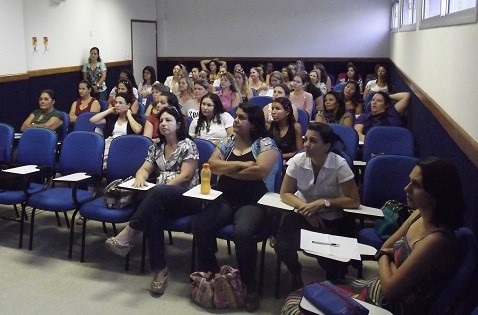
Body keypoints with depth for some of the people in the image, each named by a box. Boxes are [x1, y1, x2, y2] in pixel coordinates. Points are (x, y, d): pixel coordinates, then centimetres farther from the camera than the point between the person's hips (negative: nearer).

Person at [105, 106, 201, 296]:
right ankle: (160, 268, -34)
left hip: (186, 197, -4)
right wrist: (140, 177, -8)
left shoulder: (188, 145, 1)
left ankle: (126, 235, -40)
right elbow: (144, 169, 18)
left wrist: (162, 188, -18)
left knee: (158, 193, -39)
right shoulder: (156, 147, 20)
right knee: (153, 213, -33)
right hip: (162, 199, 5)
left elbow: (185, 175, -8)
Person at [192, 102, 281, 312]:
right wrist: (241, 164, -12)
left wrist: (227, 170, -6)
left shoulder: (265, 143, -1)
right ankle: (209, 274, 0)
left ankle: (249, 286, -12)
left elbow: (261, 170, -18)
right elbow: (212, 164, 2)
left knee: (243, 233, -34)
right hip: (225, 199, 5)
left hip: (253, 202, -5)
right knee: (200, 225, -21)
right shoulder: (227, 142, 15)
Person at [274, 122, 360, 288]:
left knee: (327, 256, -24)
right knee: (282, 246, -21)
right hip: (304, 214, 2)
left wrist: (323, 203, -26)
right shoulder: (298, 161, -13)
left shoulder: (339, 165, -20)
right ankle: (295, 272, 16)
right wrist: (306, 207, -23)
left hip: (332, 218, -2)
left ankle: (331, 280, 15)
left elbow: (354, 201, -16)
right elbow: (285, 193, -5)